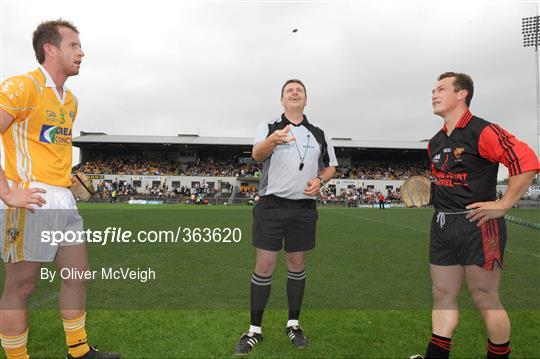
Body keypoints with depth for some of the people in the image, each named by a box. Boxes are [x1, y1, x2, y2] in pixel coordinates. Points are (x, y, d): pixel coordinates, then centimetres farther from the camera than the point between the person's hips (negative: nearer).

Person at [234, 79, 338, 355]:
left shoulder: (318, 133, 12)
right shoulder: (269, 127, 2)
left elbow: (331, 165, 19)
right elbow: (257, 154, -17)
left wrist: (320, 180, -4)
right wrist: (272, 140, -40)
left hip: (304, 208, 3)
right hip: (271, 206, -3)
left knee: (297, 265, 11)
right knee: (264, 266, -1)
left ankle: (293, 324, 26)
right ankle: (255, 329, 13)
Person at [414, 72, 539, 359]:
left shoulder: (482, 131, -11)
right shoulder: (434, 143, 13)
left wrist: (502, 206, -17)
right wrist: (429, 191, 11)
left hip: (477, 225, -7)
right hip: (442, 225, 7)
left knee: (485, 300, 6)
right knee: (443, 296, 13)